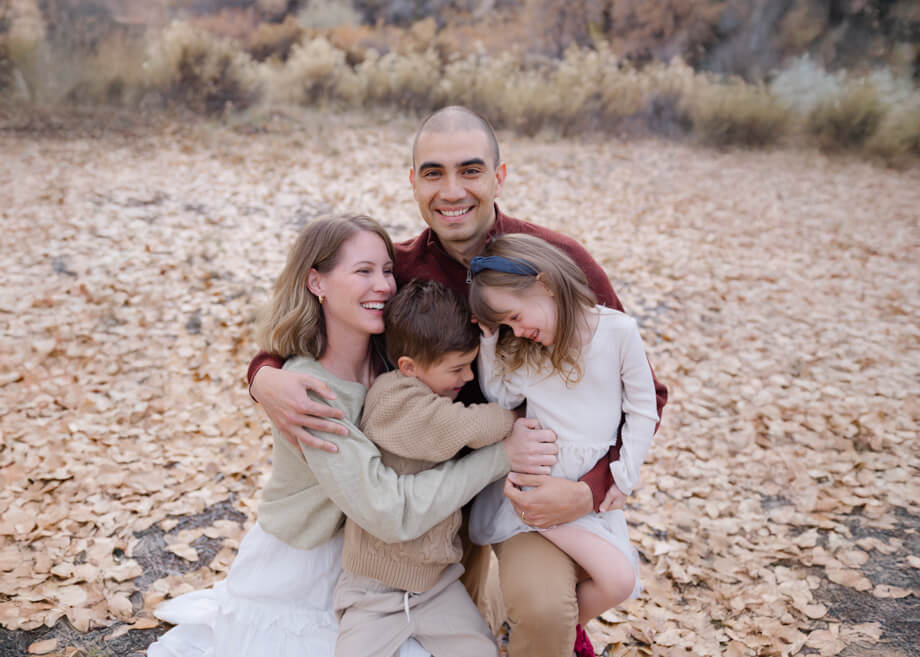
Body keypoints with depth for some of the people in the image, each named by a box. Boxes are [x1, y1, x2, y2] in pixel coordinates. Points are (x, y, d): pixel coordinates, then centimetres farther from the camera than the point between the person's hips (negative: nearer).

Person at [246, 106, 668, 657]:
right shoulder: (399, 269, -10)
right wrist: (265, 377, -24)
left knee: (541, 605, -26)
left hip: (541, 472, -3)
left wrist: (590, 489, -27)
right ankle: (486, 605, 48)